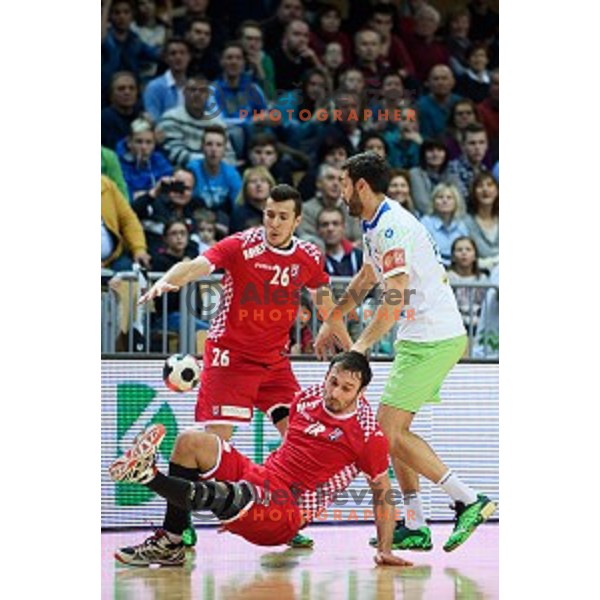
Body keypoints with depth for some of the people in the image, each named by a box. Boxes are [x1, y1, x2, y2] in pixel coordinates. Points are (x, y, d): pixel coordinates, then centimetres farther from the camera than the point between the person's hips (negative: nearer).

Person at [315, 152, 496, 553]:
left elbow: (395, 298, -24)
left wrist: (363, 345, -20)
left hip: (433, 340, -10)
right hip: (419, 338, 10)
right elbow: (366, 279, 31)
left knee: (389, 431, -12)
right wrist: (331, 322, 37)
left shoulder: (392, 226, -17)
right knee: (394, 430, 10)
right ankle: (415, 527, 11)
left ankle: (469, 501, -12)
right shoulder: (375, 225, 15)